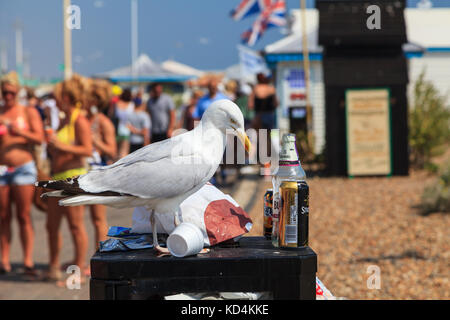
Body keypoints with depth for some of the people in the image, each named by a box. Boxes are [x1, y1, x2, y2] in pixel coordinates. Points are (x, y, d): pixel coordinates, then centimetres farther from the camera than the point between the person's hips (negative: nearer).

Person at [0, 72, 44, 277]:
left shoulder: (29, 112, 4)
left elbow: (39, 138, -4)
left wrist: (20, 132, -20)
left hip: (23, 167, -2)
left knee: (24, 216, -3)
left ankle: (28, 262, -2)